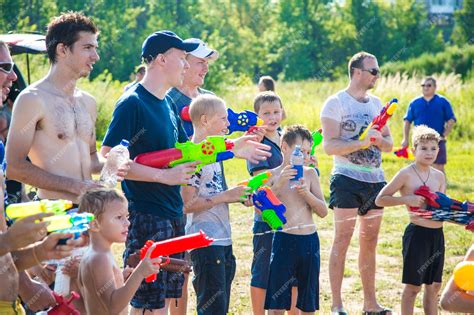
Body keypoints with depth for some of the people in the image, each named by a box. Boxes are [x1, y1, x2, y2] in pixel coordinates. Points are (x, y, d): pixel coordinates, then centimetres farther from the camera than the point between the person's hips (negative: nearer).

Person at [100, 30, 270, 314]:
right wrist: (164, 176, -21)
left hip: (174, 214, 9)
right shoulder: (132, 103, -14)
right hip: (146, 217, -9)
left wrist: (231, 147, 13)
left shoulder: (168, 104, 13)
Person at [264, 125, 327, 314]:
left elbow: (323, 212, 5)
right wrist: (279, 184, -20)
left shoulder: (310, 174, 8)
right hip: (283, 240, -3)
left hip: (309, 241, 3)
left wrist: (306, 193, -11)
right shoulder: (272, 175, 1)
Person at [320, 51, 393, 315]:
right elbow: (329, 146, -14)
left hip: (375, 178, 6)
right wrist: (362, 142, -23)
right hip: (347, 179, -6)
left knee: (369, 242, 10)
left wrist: (379, 140, -7)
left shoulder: (376, 103, 14)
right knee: (342, 239, -6)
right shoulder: (336, 103, -6)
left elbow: (389, 144, 15)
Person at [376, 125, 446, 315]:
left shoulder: (439, 176, 9)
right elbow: (380, 200, -9)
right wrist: (407, 199, -18)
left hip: (438, 234, 6)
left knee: (434, 285, 13)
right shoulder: (406, 174, -8)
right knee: (413, 285, 1)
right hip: (417, 233, -6)